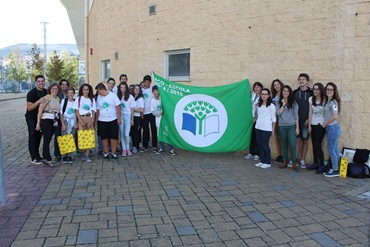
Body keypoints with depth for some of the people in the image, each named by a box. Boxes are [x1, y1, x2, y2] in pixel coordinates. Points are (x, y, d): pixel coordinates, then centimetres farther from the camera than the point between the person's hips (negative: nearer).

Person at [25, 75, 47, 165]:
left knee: (39, 136, 12)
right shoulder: (31, 93, -15)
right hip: (32, 118, -6)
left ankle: (37, 155, 24)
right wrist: (38, 101, -31)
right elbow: (29, 108, -19)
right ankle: (34, 158, 1)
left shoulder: (46, 92, 3)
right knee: (32, 137, -4)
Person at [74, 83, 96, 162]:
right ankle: (82, 153, 7)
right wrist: (81, 121, -10)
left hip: (89, 119, 1)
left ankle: (87, 155, -2)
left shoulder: (92, 99, 12)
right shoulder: (78, 99, 7)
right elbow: (76, 111, 1)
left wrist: (92, 121, -7)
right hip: (81, 118, -1)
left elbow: (93, 111, 8)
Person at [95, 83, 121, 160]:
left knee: (114, 137, 2)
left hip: (113, 120, -3)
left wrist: (119, 118, -10)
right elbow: (97, 109, 10)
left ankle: (114, 153, 13)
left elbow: (118, 107, -7)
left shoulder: (113, 95, -6)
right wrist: (96, 120, 8)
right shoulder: (99, 97, 6)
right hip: (102, 121, 3)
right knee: (104, 137, 8)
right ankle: (105, 153, 20)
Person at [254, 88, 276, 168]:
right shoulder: (258, 105, 12)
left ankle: (268, 163, 8)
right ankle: (262, 161, 20)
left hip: (266, 128, -5)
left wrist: (273, 129, -6)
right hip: (258, 127, 6)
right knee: (260, 145, 8)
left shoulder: (271, 105, -4)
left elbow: (274, 118, -4)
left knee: (265, 145, -2)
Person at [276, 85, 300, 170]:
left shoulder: (293, 103, 2)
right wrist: (283, 104, -9)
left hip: (291, 126, -2)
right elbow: (278, 113, -7)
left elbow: (296, 115, 0)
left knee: (292, 145, -8)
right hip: (282, 126, 2)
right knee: (284, 145, 9)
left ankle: (294, 162, 0)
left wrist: (297, 127, -4)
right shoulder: (279, 103, 6)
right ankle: (284, 161, 18)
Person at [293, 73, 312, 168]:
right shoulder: (295, 92, 8)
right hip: (296, 120, 2)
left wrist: (309, 119, -9)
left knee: (305, 140, 3)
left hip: (306, 121, -2)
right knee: (298, 140, 2)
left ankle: (302, 160, 10)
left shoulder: (311, 93, 0)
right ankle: (297, 158, 9)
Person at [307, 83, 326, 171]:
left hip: (321, 125, -5)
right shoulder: (311, 99, 6)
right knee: (314, 145, 7)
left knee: (317, 145, -7)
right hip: (313, 124, 5)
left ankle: (321, 165, 3)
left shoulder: (324, 100, -8)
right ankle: (315, 163, 18)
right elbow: (310, 112, 8)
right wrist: (309, 125, 6)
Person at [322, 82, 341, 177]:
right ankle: (336, 168, 24)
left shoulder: (333, 102, -16)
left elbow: (335, 116, -22)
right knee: (335, 149, 15)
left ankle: (335, 170, 10)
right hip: (330, 128, 9)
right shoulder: (328, 101, 11)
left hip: (332, 127, -9)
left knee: (331, 149, 0)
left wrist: (325, 123, -11)